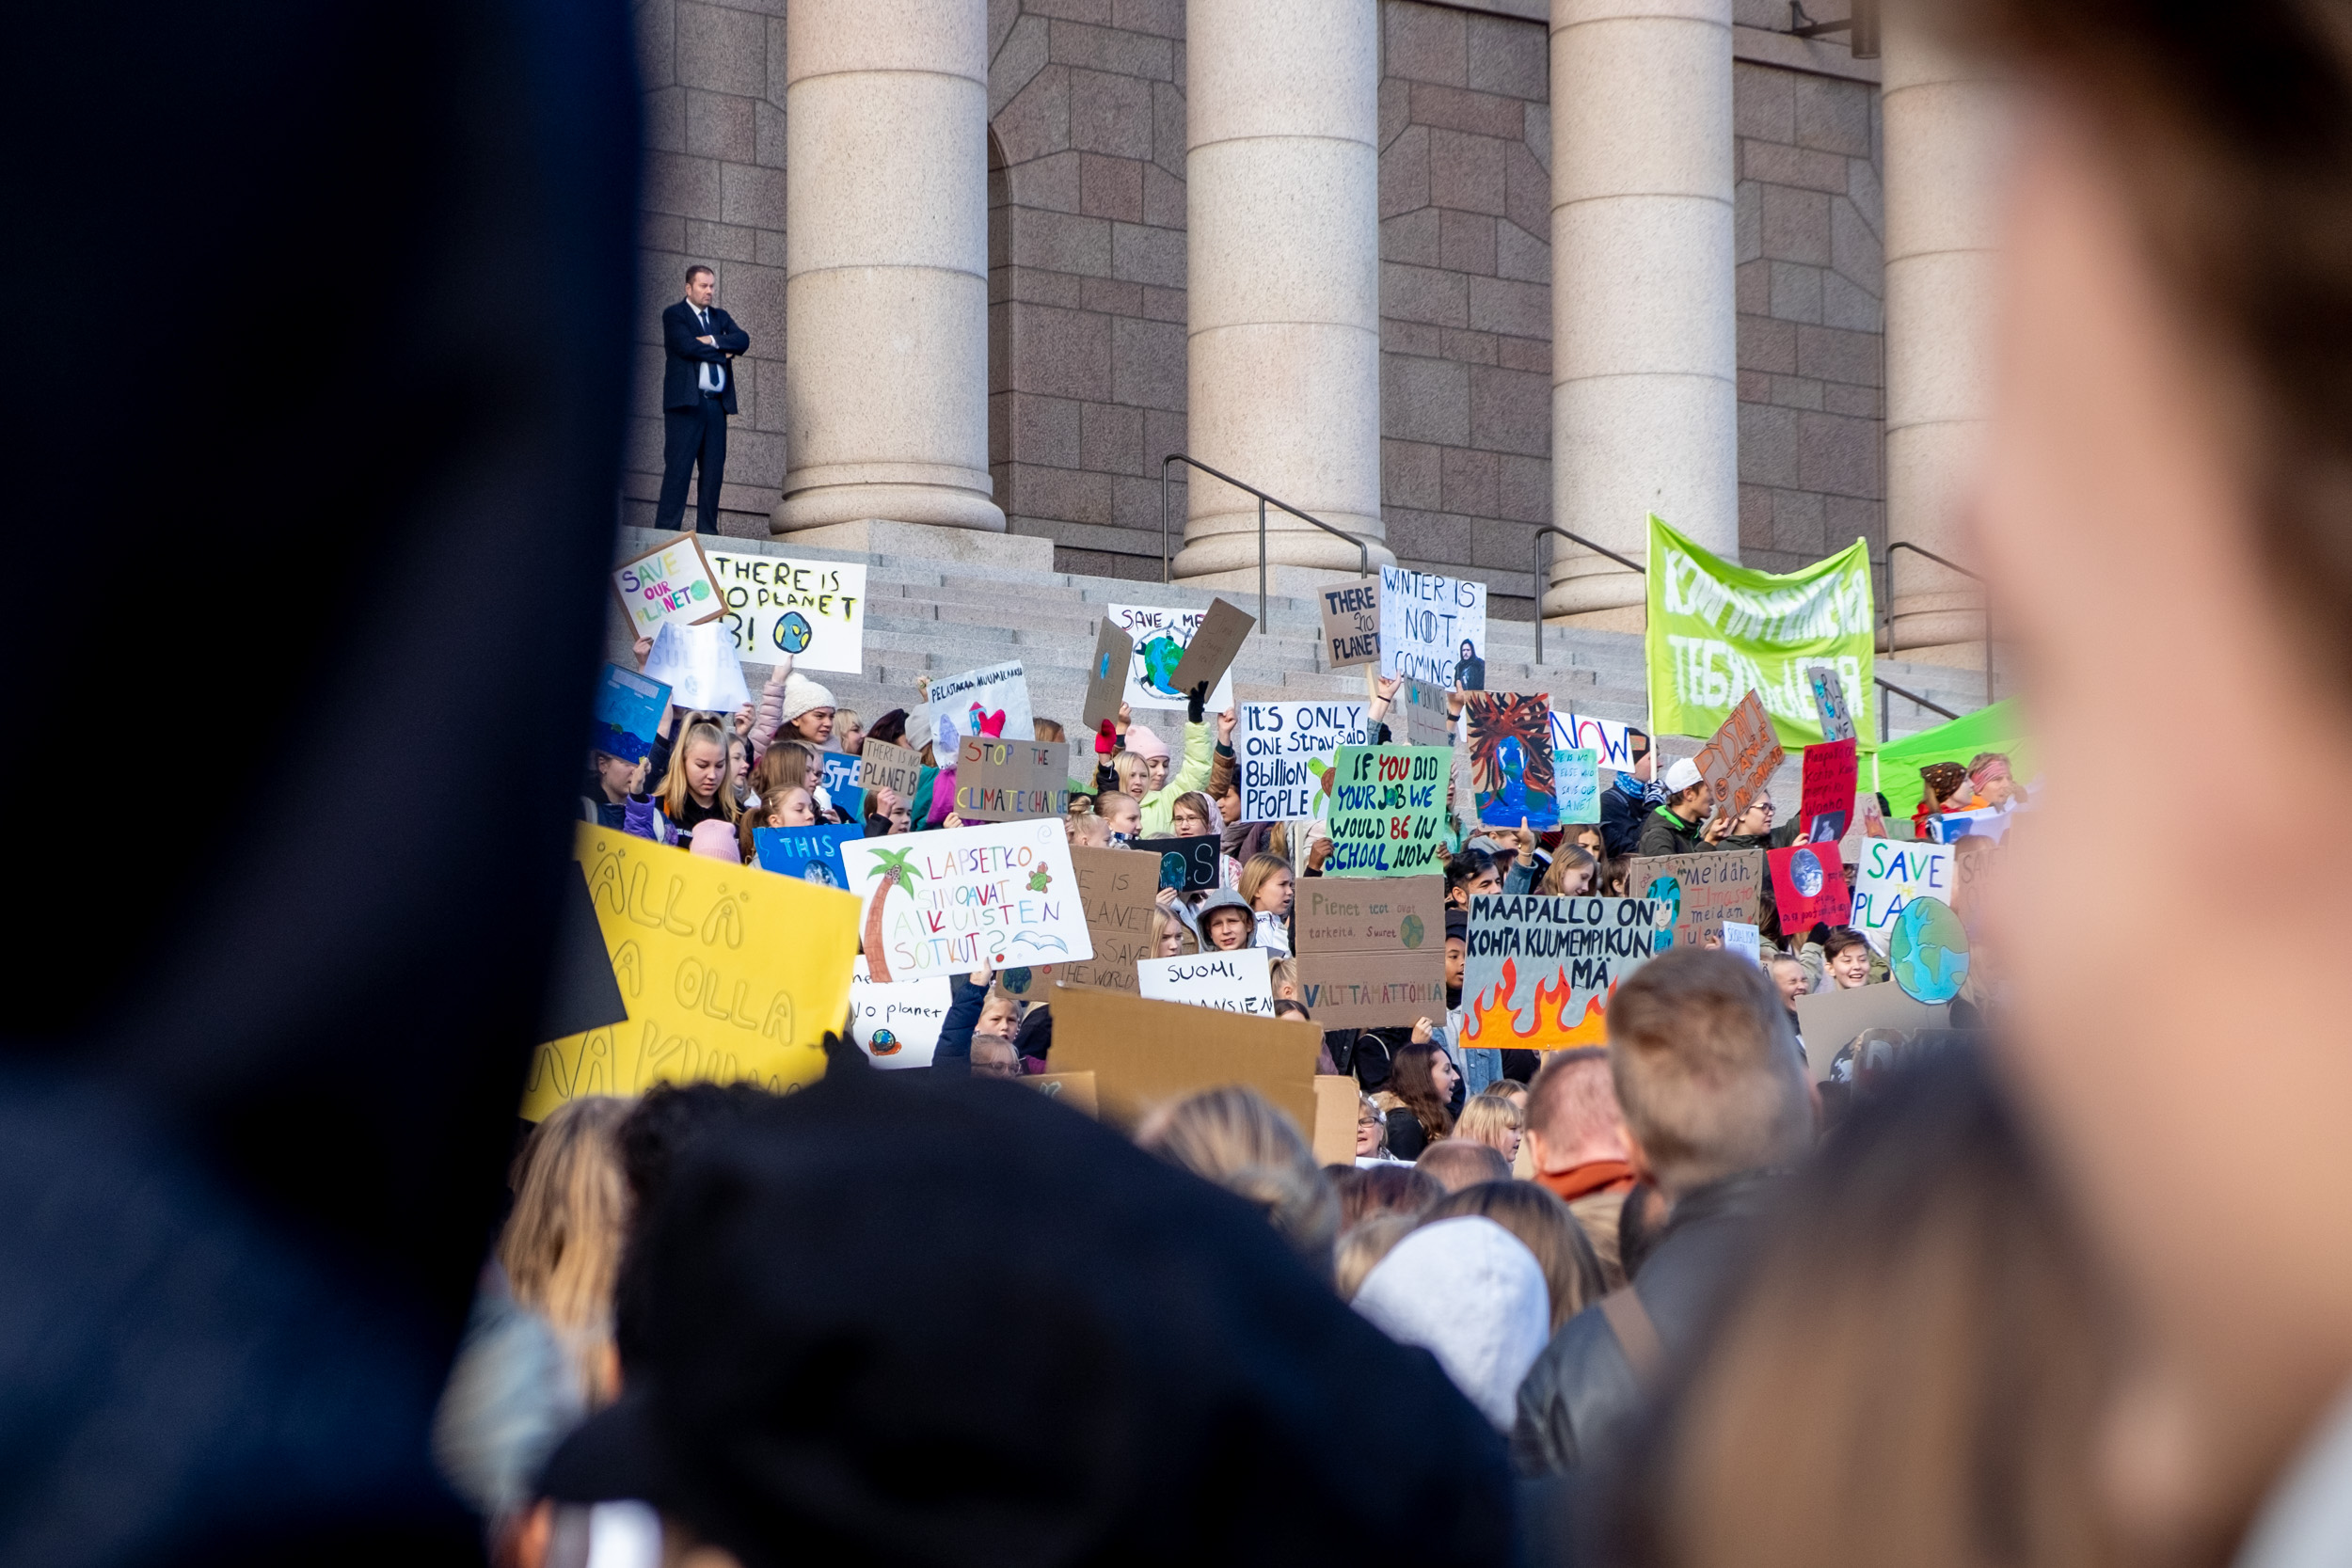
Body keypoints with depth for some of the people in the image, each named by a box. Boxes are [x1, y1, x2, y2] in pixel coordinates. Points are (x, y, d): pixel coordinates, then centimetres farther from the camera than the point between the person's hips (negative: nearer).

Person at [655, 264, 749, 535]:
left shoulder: (720, 317, 22)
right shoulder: (674, 314, 4)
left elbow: (743, 340, 5)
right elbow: (687, 345, -12)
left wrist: (713, 340, -9)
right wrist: (723, 353, -2)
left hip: (716, 403, 6)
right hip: (686, 401, -6)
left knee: (714, 470, 2)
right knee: (678, 467, -10)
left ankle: (707, 531, 3)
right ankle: (666, 530, -11)